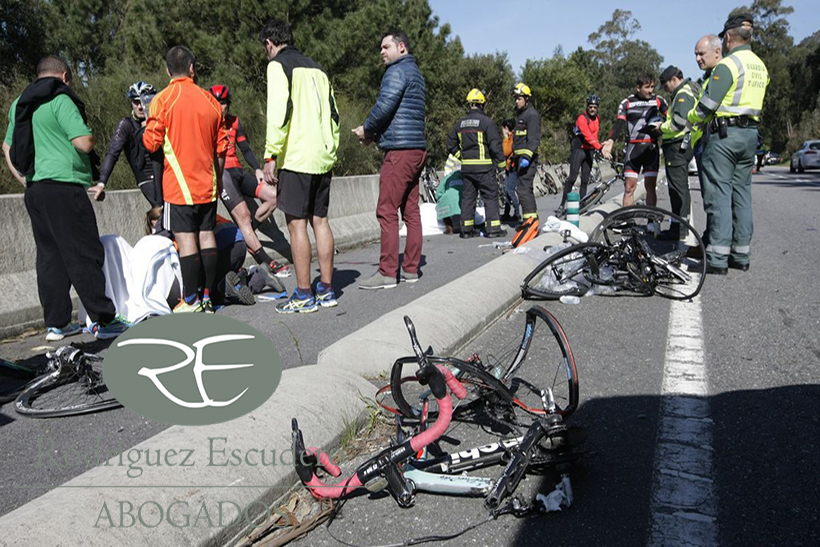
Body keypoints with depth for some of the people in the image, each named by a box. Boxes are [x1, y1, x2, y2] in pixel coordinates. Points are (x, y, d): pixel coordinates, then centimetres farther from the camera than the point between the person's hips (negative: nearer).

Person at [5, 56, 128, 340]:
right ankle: (103, 320, -6)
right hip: (63, 187, -8)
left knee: (50, 256, 11)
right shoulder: (60, 100, -8)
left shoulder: (19, 104, 19)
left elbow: (8, 146, 26)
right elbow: (85, 143, -17)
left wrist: (26, 178, 24)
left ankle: (56, 324, 14)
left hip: (34, 189, 9)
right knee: (84, 255, -7)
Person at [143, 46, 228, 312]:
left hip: (179, 183, -4)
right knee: (207, 235, 8)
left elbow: (151, 143, -9)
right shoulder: (209, 99, 7)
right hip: (208, 184, 5)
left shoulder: (162, 100, -6)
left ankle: (191, 300, 1)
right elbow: (221, 147, 10)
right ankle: (208, 296, 13)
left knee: (186, 239, -3)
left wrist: (146, 128, 13)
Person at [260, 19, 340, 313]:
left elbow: (279, 112, -15)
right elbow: (334, 115, 19)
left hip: (296, 158, -7)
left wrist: (271, 156, -14)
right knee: (320, 220, 10)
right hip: (323, 159, 7)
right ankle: (326, 290, 15)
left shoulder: (278, 65, -2)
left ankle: (304, 295, 0)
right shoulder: (317, 69, 20)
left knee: (297, 223, -3)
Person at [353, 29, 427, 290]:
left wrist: (366, 129, 0)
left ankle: (387, 273, -7)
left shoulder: (397, 71, -6)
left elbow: (384, 106, -17)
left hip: (400, 151, -10)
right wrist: (375, 133, 13)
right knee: (411, 211, 9)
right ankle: (410, 269, 12)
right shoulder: (416, 73, 24)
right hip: (417, 150, 10)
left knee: (387, 212, -8)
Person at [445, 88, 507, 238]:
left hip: (466, 166, 5)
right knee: (490, 195, 1)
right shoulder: (487, 121, -9)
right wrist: (501, 162, -1)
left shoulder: (460, 123, 9)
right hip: (484, 166, -5)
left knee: (467, 196, 11)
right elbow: (495, 144, -11)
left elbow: (451, 144, 13)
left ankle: (467, 229, 13)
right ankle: (493, 228, 0)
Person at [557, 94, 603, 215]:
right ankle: (562, 205, -12)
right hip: (579, 149, -7)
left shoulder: (597, 119, 10)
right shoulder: (582, 119, -15)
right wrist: (600, 147, -33)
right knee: (572, 177, -14)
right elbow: (588, 137, -25)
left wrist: (600, 145, 7)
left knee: (585, 180, 6)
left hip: (589, 151, 7)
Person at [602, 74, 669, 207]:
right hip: (633, 148, -1)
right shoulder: (626, 103, 4)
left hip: (651, 148, 1)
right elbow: (619, 124, -8)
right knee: (629, 186, -4)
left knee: (650, 186, 2)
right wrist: (610, 142, -25)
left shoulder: (658, 101, 9)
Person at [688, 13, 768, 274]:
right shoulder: (760, 67, 15)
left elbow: (706, 106, -14)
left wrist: (690, 118, 4)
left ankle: (717, 259, -10)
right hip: (750, 134, 8)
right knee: (742, 193, 10)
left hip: (725, 133, -8)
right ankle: (741, 255, 13)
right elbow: (752, 102, 18)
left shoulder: (728, 64, -11)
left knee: (719, 194, -8)